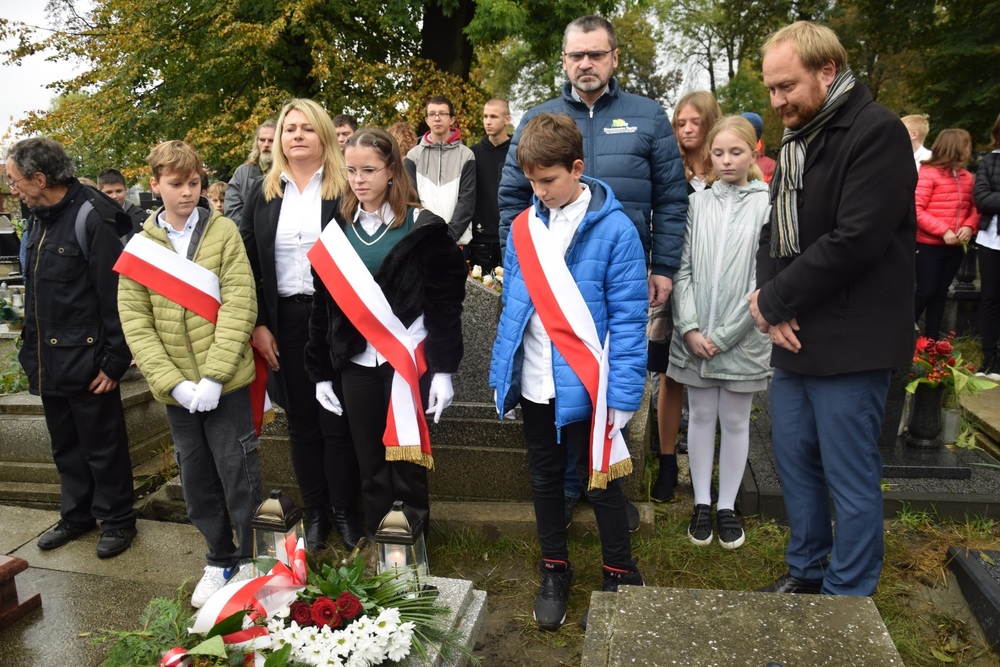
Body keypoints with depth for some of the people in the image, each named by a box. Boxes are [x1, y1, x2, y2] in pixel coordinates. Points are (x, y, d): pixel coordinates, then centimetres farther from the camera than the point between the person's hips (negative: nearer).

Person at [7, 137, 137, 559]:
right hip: (49, 362, 8)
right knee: (66, 446, 19)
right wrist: (31, 350, 14)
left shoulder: (93, 219, -16)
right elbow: (36, 294, 16)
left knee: (103, 447, 6)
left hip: (86, 362, -8)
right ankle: (77, 514, 35)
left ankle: (116, 521, 22)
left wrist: (114, 361, -18)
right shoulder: (40, 220, 10)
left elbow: (115, 297, -18)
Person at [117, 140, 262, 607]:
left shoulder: (223, 232, -2)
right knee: (197, 481, 15)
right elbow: (134, 322, -1)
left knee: (239, 478, 4)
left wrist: (213, 377, -17)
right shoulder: (139, 247, 5)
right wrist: (173, 382, -12)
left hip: (224, 383, -3)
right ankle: (220, 559, 33)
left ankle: (252, 563, 22)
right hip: (175, 389, 3)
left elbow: (239, 306, -10)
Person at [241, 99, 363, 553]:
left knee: (337, 422, 4)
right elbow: (248, 264, 8)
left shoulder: (345, 191, -3)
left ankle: (345, 511, 21)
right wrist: (257, 324, 1)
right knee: (301, 423, 11)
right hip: (284, 322, 3)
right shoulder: (263, 193, 8)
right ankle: (315, 512, 26)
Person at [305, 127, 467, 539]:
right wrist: (321, 372, 8)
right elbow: (323, 306, 10)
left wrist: (443, 369, -11)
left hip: (411, 362, -3)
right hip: (357, 365, 4)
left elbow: (445, 302, -6)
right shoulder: (338, 231, 8)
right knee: (370, 468, 11)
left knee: (407, 464, 4)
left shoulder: (422, 228, -3)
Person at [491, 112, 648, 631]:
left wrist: (622, 394, -16)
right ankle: (554, 570, 37)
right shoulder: (523, 228, 3)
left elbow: (628, 318, -12)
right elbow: (513, 305, 9)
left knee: (599, 482, 9)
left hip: (585, 387, -5)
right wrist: (502, 371, 6)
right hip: (534, 384, 5)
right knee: (545, 479, 18)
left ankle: (620, 576, 30)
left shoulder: (613, 229, -12)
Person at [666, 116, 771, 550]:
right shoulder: (697, 204, 3)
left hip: (741, 339, -2)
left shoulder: (767, 205, -4)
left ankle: (727, 506, 26)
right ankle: (702, 504, 26)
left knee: (735, 421, 11)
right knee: (701, 417, 12)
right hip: (695, 337, 2)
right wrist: (690, 329, -10)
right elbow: (682, 270, 0)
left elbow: (764, 279, -8)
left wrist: (724, 335, -11)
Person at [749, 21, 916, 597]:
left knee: (851, 477, 2)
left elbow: (855, 241, -21)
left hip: (849, 343, -8)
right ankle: (806, 572, 34)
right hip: (794, 337, 8)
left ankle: (848, 597, 20)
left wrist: (772, 301, -12)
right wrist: (773, 305, -5)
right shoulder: (796, 141, 15)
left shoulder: (876, 131, -12)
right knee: (793, 458, 16)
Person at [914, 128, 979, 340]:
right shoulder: (928, 173, -11)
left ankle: (932, 340, 20)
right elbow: (917, 210, -16)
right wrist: (943, 230, -20)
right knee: (925, 292, -4)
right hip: (929, 246, -6)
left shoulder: (967, 177, 8)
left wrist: (969, 226, -8)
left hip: (955, 247, 6)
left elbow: (974, 207, 13)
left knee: (940, 293, 12)